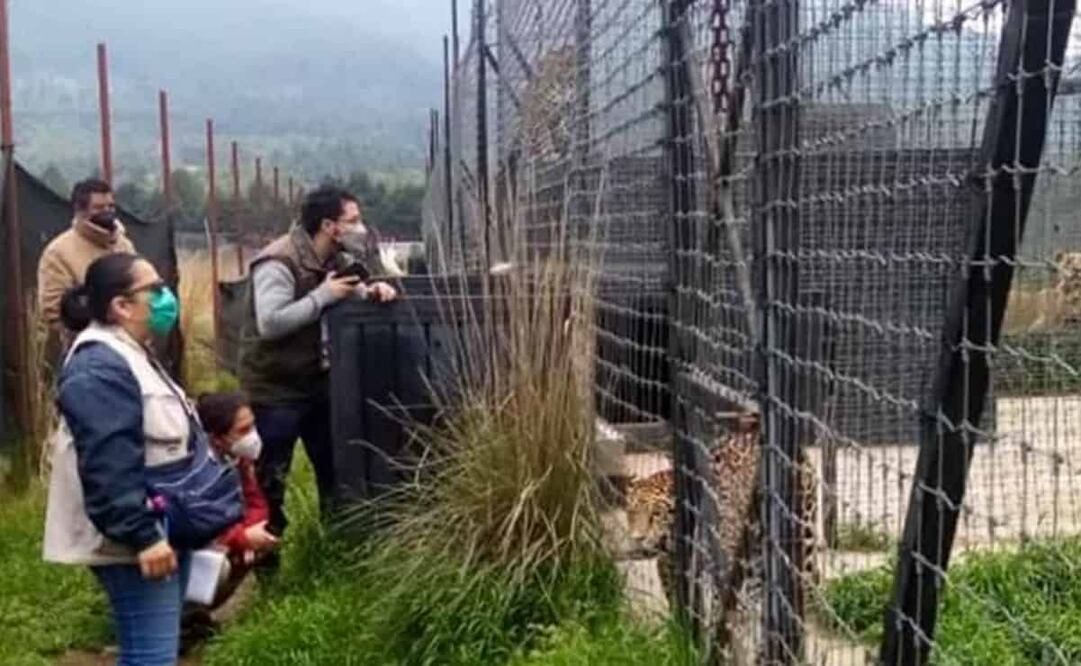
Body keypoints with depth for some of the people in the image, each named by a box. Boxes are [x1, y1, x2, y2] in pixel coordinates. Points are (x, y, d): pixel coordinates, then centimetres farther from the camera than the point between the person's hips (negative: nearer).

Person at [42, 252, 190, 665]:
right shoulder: (99, 368, -21)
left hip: (164, 528, 11)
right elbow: (109, 468, -27)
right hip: (134, 541, -11)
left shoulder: (129, 354, 15)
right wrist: (141, 536, -26)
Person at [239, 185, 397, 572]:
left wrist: (372, 291, -7)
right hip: (275, 389, -8)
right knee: (269, 480, 3)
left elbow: (346, 295, 16)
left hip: (316, 382, 8)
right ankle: (262, 558, 18)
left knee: (334, 467, 17)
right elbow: (270, 324, -32)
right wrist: (323, 295, -28)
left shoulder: (332, 260, 4)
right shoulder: (278, 263, -23)